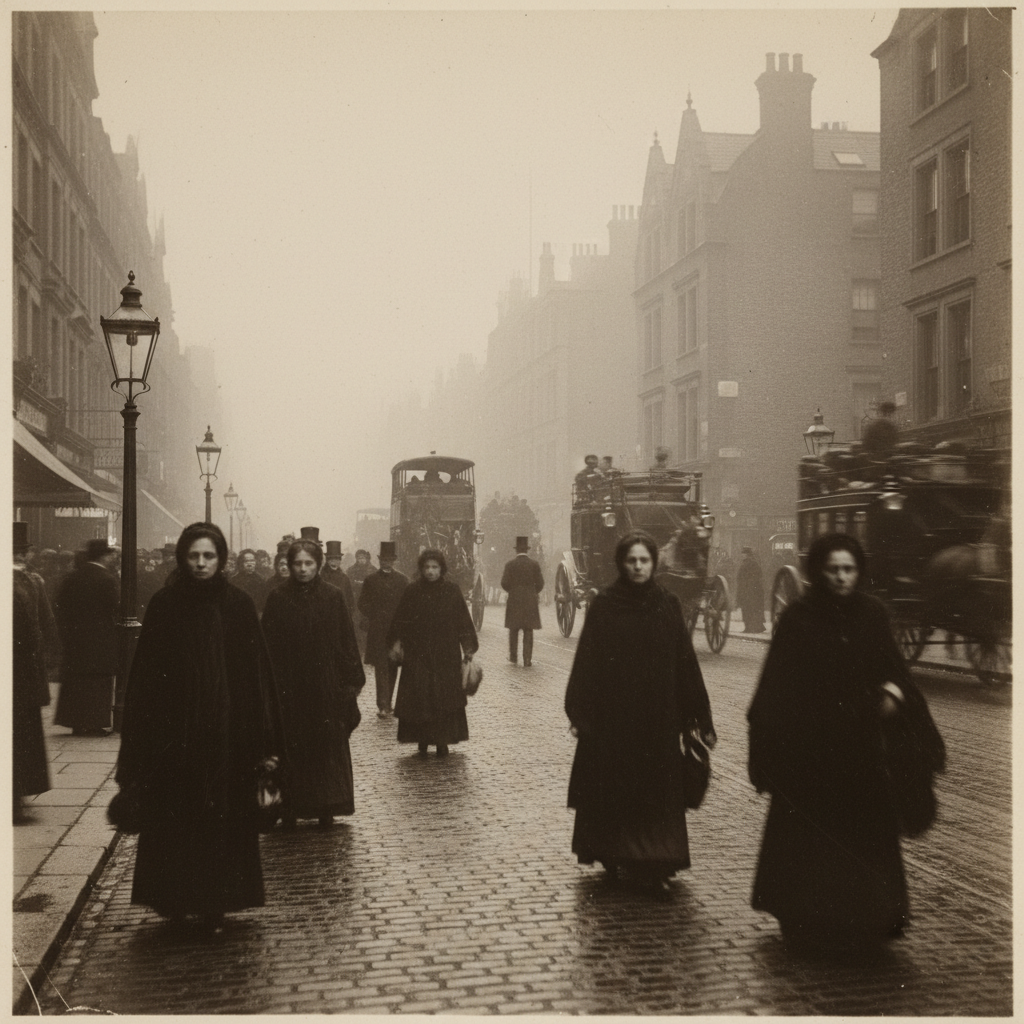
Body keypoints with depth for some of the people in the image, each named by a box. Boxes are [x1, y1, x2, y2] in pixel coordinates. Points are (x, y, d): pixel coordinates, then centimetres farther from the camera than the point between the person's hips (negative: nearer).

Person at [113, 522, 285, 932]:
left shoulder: (239, 605, 0)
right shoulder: (164, 605, -1)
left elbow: (256, 672, 0)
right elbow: (145, 674, -1)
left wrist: (262, 738, -5)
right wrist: (140, 739, -6)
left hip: (226, 731, 1)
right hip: (174, 730, 0)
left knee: (225, 816, 5)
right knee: (174, 817, 3)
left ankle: (216, 904, 16)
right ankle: (175, 898, 18)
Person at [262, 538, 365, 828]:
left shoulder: (333, 596, 1)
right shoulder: (277, 599, 1)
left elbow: (347, 640, 2)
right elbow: (270, 645, 0)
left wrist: (350, 681, -3)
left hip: (327, 685, 1)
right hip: (290, 686, 0)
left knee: (328, 746, 3)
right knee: (292, 747, 1)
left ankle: (326, 807, 12)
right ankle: (289, 807, 9)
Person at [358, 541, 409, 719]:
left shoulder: (403, 580, 7)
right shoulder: (370, 580, 4)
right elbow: (363, 604, 4)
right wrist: (375, 618, -5)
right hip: (377, 632, -2)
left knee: (392, 668, 8)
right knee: (381, 668, -6)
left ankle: (386, 705, 17)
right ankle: (383, 706, -10)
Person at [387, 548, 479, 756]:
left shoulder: (452, 591, 0)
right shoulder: (412, 591, 0)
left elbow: (463, 620, 2)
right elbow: (400, 620, 2)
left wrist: (468, 647, -3)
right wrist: (396, 643, -7)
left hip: (446, 655, 0)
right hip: (418, 655, 0)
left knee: (445, 698, 0)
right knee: (419, 698, -1)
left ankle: (442, 741, 9)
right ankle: (423, 739, 10)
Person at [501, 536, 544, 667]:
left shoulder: (510, 565, -5)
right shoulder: (534, 564, -1)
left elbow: (504, 584, -6)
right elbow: (540, 584, 0)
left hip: (514, 602, -1)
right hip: (530, 602, 1)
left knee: (513, 631, 13)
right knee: (528, 631, 3)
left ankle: (513, 657, 17)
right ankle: (527, 660, 0)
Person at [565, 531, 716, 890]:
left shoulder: (668, 605, 2)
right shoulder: (603, 605, -3)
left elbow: (686, 662, 2)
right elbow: (586, 661, -5)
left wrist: (700, 717, 0)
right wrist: (580, 714, -11)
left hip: (658, 715, 1)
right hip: (612, 713, -1)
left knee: (658, 789, 2)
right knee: (611, 788, 6)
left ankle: (654, 865, 8)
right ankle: (612, 857, 22)